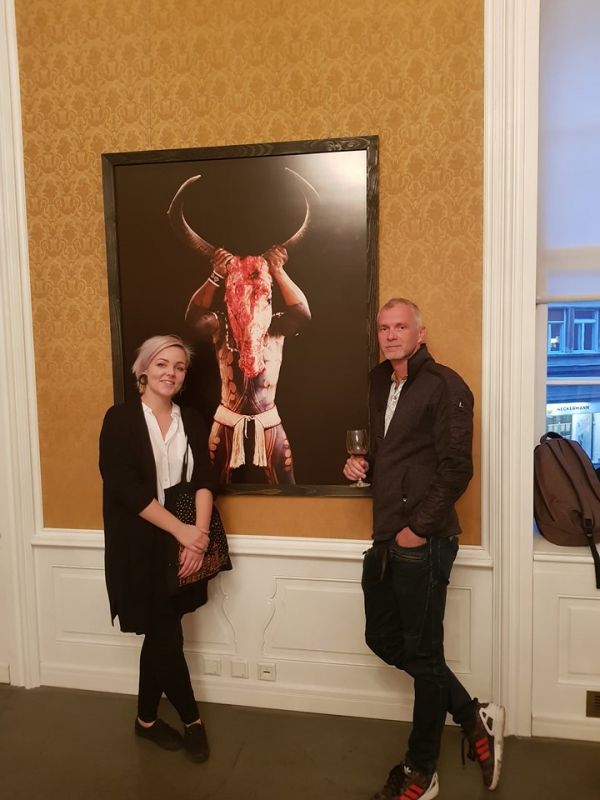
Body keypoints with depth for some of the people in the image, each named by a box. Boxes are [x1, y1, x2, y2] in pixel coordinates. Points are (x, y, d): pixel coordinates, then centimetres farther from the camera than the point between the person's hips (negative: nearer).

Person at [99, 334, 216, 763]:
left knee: (159, 635, 14)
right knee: (166, 635, 3)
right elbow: (124, 487, -16)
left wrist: (199, 532, -19)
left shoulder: (192, 420, 6)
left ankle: (147, 718, 35)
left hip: (184, 543, 4)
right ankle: (192, 719, 24)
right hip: (140, 545, -4)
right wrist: (182, 530, -20)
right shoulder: (121, 418, -7)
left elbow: (205, 479, -3)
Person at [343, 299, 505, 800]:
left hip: (423, 542, -8)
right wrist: (363, 466, 3)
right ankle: (474, 716, 33)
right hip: (385, 539, 9)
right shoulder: (380, 382, 13)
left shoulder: (444, 386, -11)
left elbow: (456, 470, -16)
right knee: (383, 638, 16)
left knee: (423, 654, 6)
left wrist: (418, 529, -16)